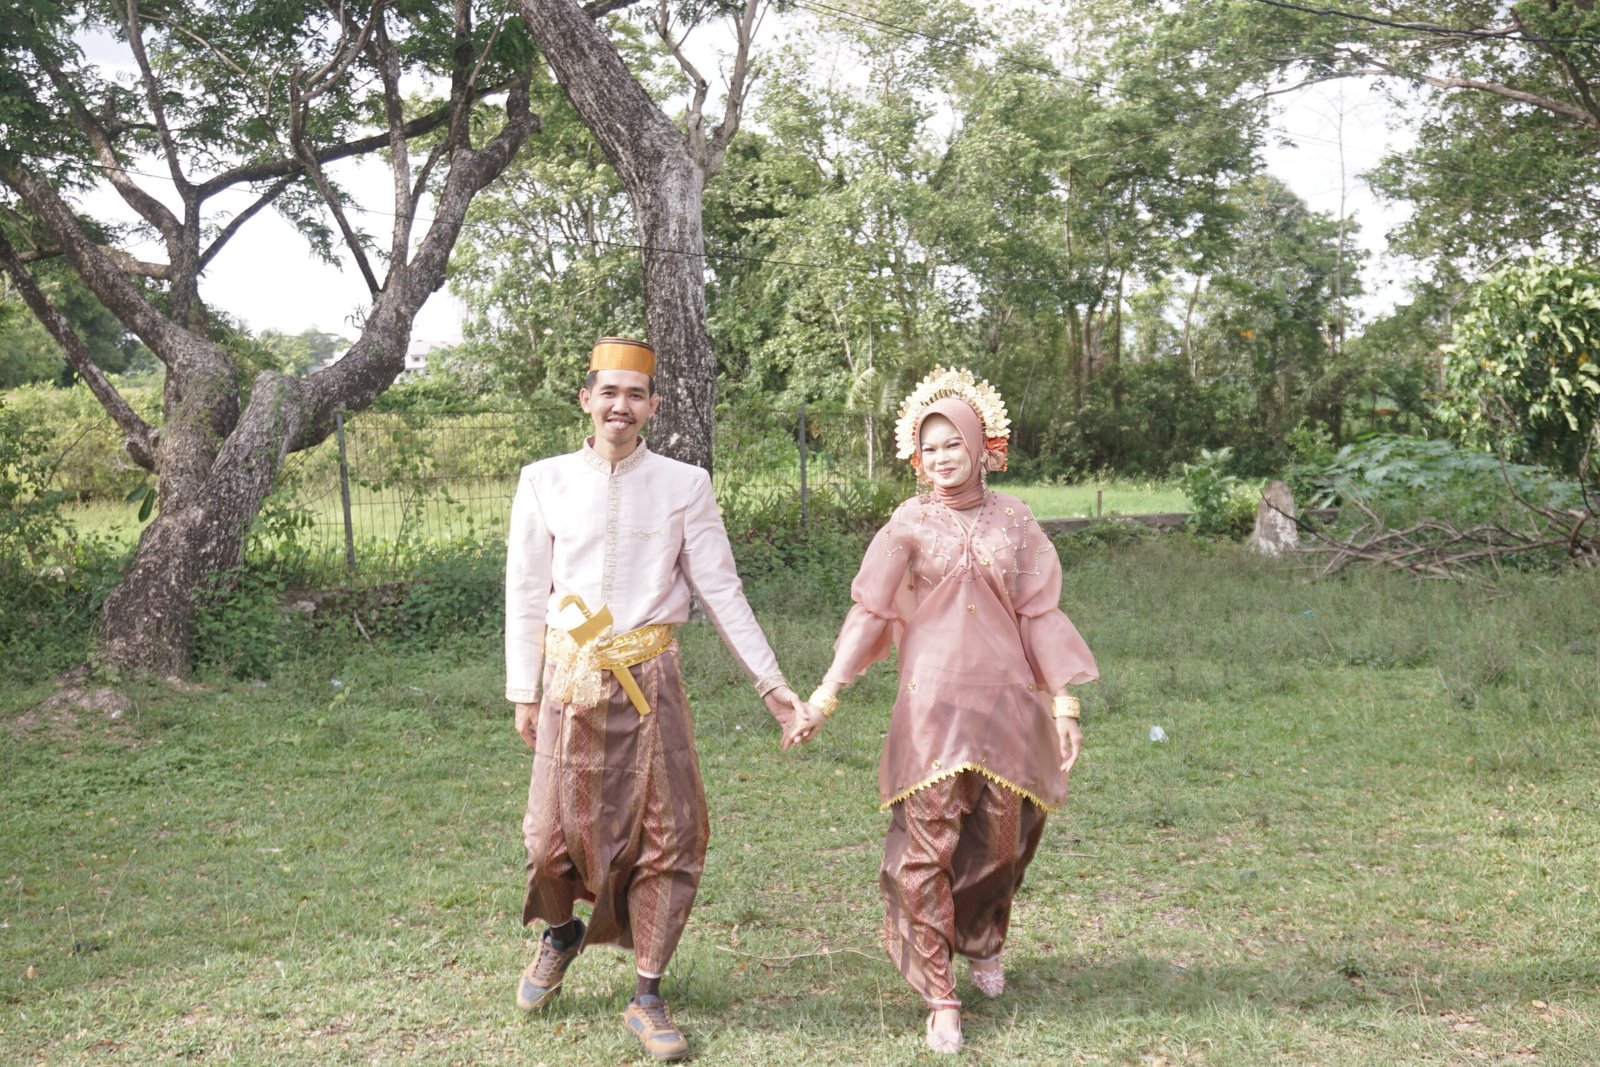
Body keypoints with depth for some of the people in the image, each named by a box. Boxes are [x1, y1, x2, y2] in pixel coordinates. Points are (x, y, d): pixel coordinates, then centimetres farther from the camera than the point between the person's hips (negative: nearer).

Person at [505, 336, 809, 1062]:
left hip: (652, 681, 0)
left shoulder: (684, 485, 1)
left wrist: (771, 683, 1)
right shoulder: (544, 483, 3)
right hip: (571, 681, 0)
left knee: (668, 839, 1)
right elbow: (526, 595, 7)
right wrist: (523, 692, 6)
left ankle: (647, 997, 18)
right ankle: (561, 933, 38)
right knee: (553, 833, 3)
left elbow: (722, 591, 3)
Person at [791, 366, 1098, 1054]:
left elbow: (1039, 614, 5)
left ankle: (982, 944, 40)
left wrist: (1063, 702, 0)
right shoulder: (910, 524, 2)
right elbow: (870, 611, -2)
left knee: (1000, 839, 11)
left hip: (1007, 702, 2)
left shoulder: (1014, 521, 5)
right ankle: (939, 998, 5)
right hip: (933, 705, -2)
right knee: (927, 847, -6)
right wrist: (825, 694, -8)